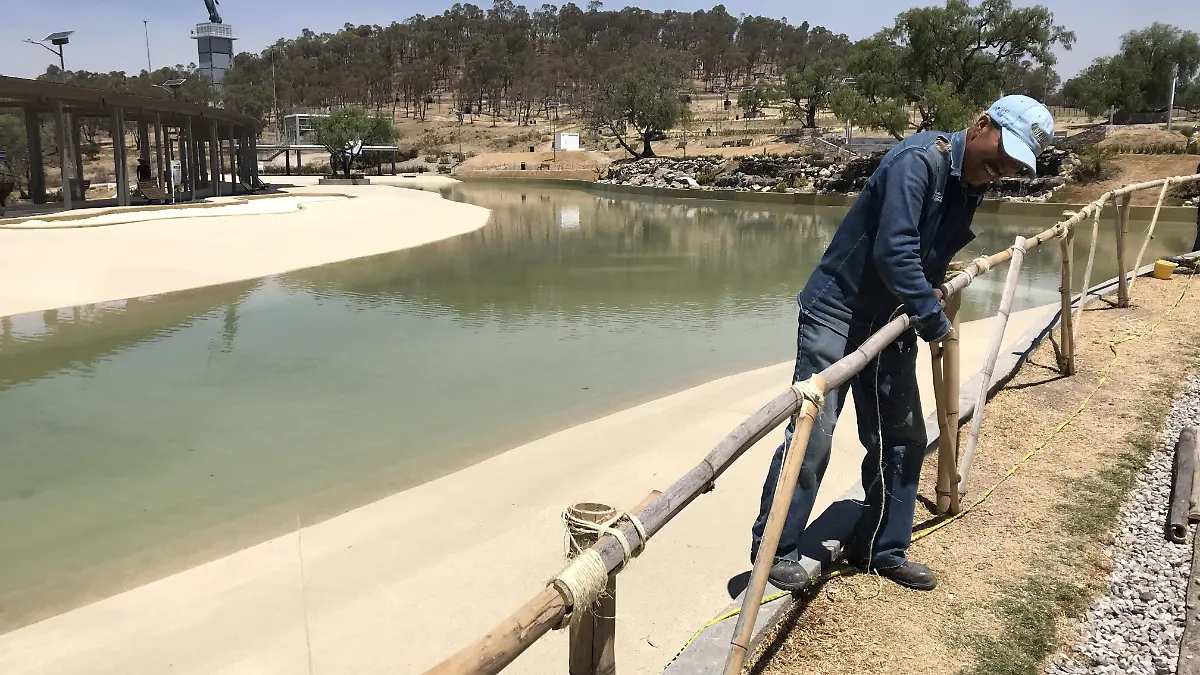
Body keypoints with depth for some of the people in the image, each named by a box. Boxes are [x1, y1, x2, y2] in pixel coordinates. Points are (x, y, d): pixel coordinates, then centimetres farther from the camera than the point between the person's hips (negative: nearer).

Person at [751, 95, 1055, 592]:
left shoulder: (972, 186, 10)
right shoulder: (919, 160, -19)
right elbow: (893, 251, -27)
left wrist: (932, 290, 7)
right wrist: (934, 320, -20)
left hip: (891, 322, 9)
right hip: (837, 310, -9)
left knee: (903, 439, 10)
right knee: (812, 433, -10)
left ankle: (881, 549, 25)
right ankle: (773, 548, 5)